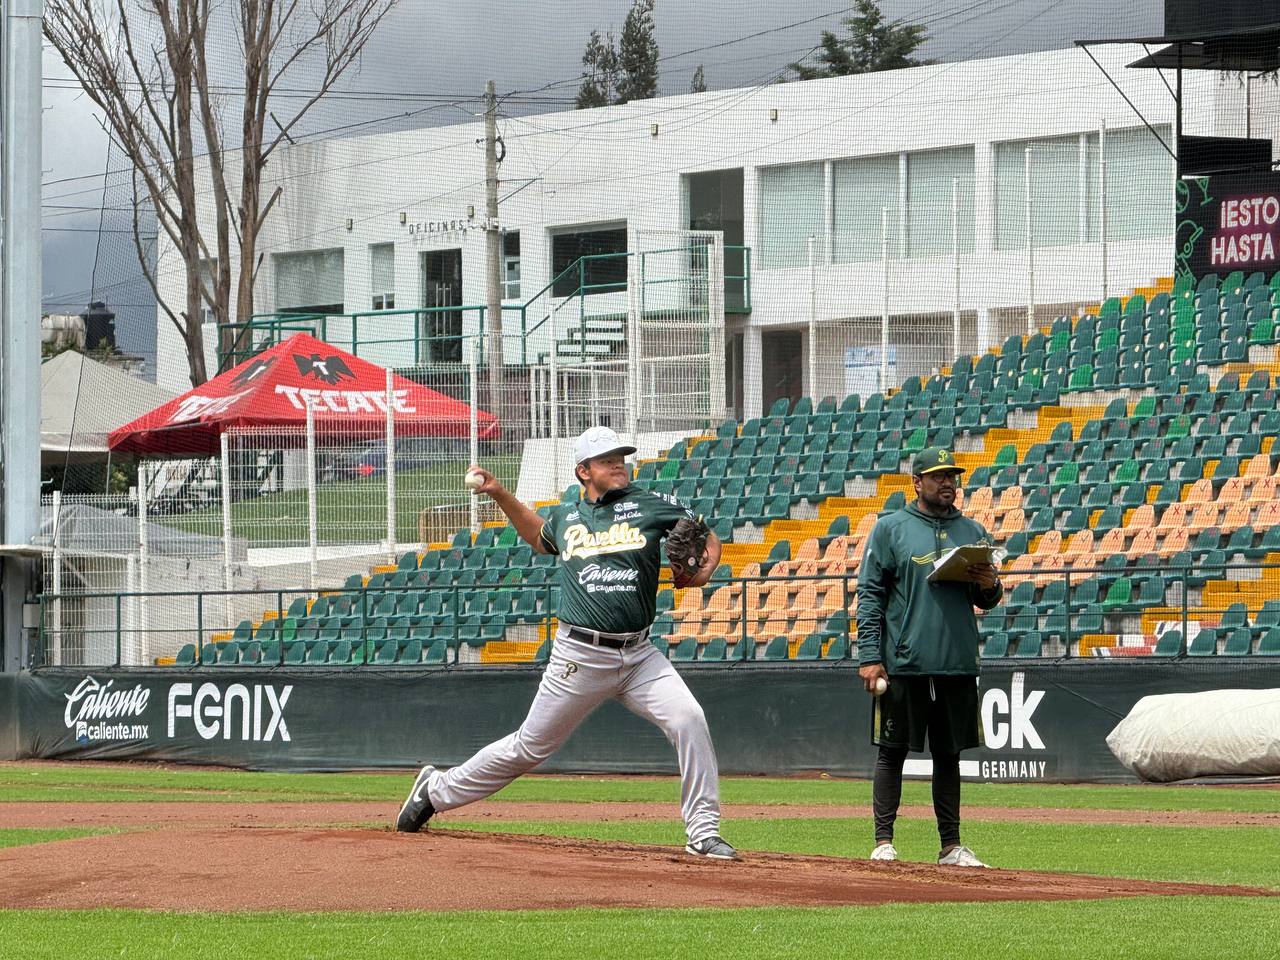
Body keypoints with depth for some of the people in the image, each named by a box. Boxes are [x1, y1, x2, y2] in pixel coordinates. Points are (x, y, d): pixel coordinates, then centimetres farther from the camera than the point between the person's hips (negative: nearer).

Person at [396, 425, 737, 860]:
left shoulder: (651, 506, 2)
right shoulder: (566, 518, 7)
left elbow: (707, 539, 12)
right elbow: (541, 539, 32)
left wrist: (703, 569, -10)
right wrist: (500, 494, 22)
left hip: (638, 656, 1)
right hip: (580, 657, -1)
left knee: (688, 719, -19)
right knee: (530, 746, 7)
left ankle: (704, 832, -11)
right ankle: (437, 789, 27)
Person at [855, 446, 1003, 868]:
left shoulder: (972, 532, 13)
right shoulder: (890, 529, 2)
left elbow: (987, 602, 18)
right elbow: (869, 595, -2)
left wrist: (989, 586, -7)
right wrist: (869, 656, -10)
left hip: (958, 665, 4)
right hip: (903, 664, -4)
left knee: (949, 755, 8)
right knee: (892, 752, -1)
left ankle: (951, 846, 11)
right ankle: (883, 842, 3)